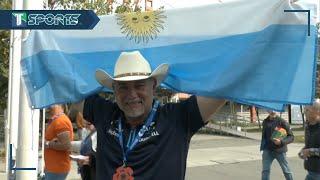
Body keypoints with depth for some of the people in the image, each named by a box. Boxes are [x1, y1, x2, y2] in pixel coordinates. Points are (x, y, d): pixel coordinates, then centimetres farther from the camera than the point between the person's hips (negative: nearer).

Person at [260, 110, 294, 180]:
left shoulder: (282, 121, -9)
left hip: (280, 151, -3)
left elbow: (291, 136, -9)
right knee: (265, 170, -2)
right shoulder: (265, 122, 6)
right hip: (268, 151, 3)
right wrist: (262, 147, 10)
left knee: (286, 171, 8)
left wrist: (281, 142, -24)